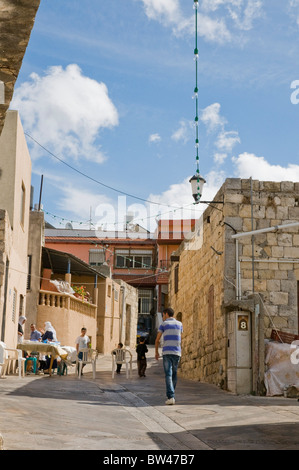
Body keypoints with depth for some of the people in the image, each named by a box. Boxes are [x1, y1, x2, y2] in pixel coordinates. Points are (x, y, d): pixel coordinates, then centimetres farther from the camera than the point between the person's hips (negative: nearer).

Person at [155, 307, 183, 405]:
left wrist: (156, 352, 16)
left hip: (166, 352, -3)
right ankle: (171, 396, 23)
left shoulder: (163, 324, 3)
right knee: (174, 374, 15)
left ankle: (171, 396, -18)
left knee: (168, 375, -6)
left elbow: (157, 340, 4)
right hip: (177, 352, 3)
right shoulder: (179, 324, 14)